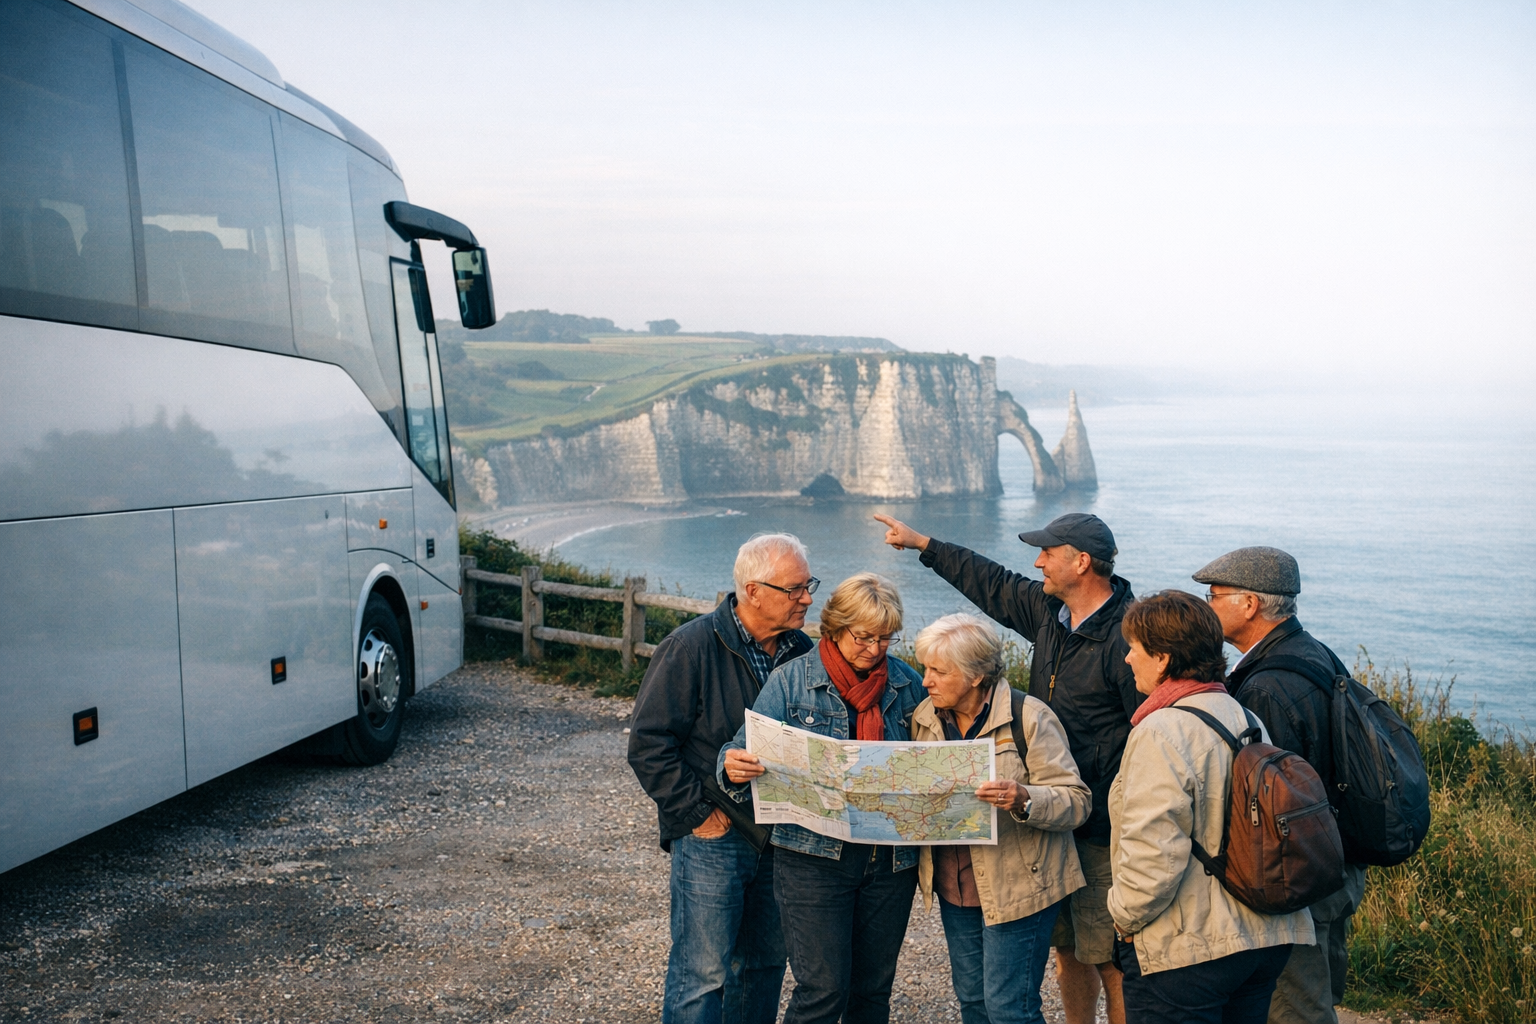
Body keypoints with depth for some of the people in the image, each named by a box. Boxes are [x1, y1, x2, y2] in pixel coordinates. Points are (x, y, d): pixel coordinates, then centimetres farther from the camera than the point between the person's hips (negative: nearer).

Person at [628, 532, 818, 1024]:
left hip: (779, 839, 6)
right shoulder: (691, 646, -14)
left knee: (765, 965, 15)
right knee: (702, 973, -1)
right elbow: (648, 743, -13)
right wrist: (696, 813, -14)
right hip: (712, 837, -5)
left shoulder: (802, 651, 3)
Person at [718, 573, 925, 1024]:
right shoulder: (791, 680, -4)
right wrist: (734, 768, -33)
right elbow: (749, 748, -10)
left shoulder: (908, 684, 4)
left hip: (891, 861, 3)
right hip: (814, 857, -3)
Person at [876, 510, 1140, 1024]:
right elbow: (993, 584, 24)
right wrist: (922, 543, 31)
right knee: (1066, 947, 17)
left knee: (1106, 959, -1)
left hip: (1102, 828, -8)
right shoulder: (1049, 609, 6)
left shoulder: (1127, 635, -19)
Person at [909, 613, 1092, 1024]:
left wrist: (1023, 800, -33)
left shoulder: (1030, 718, -14)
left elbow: (1077, 801, -15)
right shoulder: (925, 717, 4)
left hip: (1017, 886, -6)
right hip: (954, 887, 6)